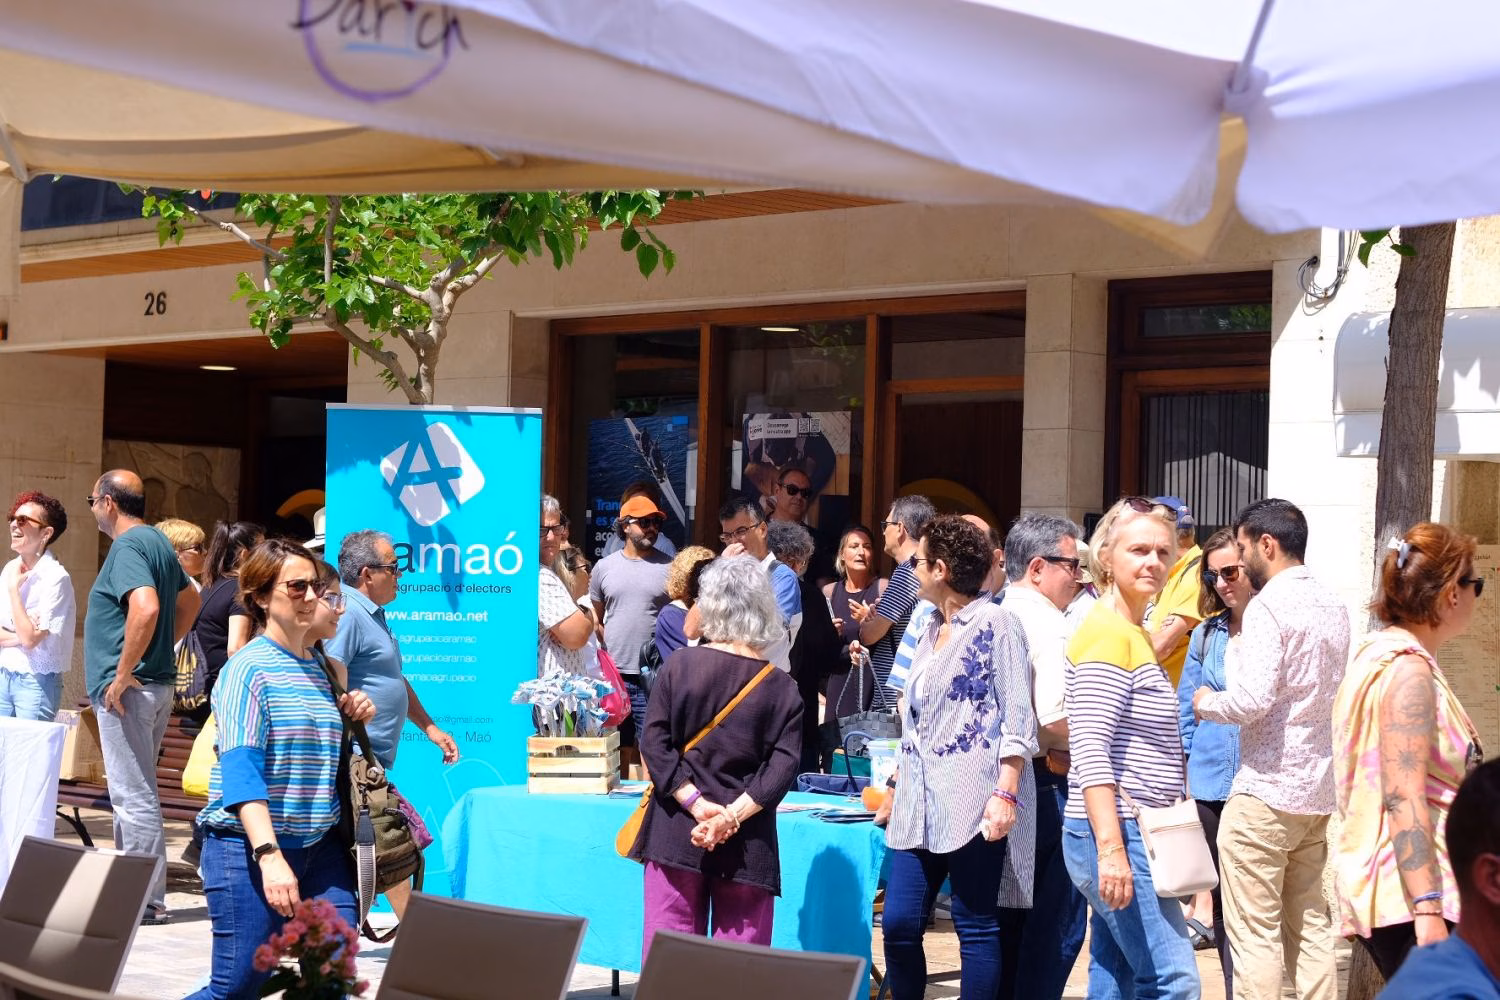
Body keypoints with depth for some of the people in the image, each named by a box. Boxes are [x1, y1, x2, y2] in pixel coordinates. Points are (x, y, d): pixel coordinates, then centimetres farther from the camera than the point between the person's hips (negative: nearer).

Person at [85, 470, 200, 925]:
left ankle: (146, 902, -4)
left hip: (127, 689, -10)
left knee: (133, 795, -7)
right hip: (156, 680, 10)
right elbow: (190, 599, 28)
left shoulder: (127, 548, -15)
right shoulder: (158, 542, 15)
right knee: (134, 790, 16)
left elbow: (145, 607, -31)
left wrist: (122, 674, -24)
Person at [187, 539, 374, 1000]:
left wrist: (351, 719, 4)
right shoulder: (249, 667, -9)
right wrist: (269, 854, -29)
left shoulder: (321, 667, 12)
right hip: (249, 846, -6)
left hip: (321, 846, 6)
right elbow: (240, 768, -19)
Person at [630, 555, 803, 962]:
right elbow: (783, 766, -11)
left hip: (676, 832, 0)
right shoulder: (782, 688, -3)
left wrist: (697, 804, -11)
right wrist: (733, 815, -15)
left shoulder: (679, 665, -3)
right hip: (747, 843, 0)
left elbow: (654, 742, -8)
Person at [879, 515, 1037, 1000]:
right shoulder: (932, 630, 19)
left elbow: (1017, 716, -10)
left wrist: (1005, 794, -18)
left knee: (975, 926, -2)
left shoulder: (994, 623, -5)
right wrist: (898, 786, 25)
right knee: (899, 923, 2)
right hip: (921, 803, 8)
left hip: (971, 802, -7)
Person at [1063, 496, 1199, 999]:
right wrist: (1111, 846, -26)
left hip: (1127, 836, 10)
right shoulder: (1106, 631, -13)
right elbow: (1089, 750, -21)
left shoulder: (1133, 633, 17)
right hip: (1115, 835, -10)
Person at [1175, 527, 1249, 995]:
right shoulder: (1206, 635, 9)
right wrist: (1180, 780, 9)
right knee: (1224, 904, 10)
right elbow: (1184, 714, 13)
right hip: (1210, 788, 4)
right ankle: (1236, 990, 18)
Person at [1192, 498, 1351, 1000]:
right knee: (1309, 926, 14)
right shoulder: (1333, 607, 13)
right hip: (1318, 792, 8)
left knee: (1254, 934, -4)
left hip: (1265, 791, -8)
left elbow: (1252, 698, -23)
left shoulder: (1269, 606, -14)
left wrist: (1207, 703, -4)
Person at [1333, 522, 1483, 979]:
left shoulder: (1380, 651, 16)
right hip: (1407, 893, -10)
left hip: (1384, 889, 10)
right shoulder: (1409, 670, -14)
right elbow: (1404, 798, -21)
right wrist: (1427, 911, -26)